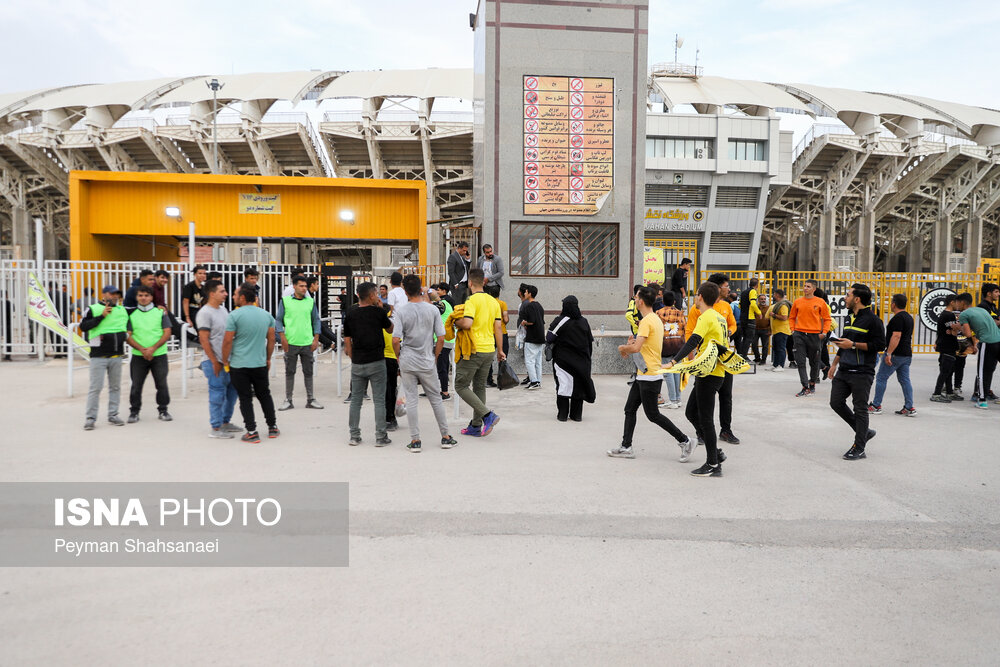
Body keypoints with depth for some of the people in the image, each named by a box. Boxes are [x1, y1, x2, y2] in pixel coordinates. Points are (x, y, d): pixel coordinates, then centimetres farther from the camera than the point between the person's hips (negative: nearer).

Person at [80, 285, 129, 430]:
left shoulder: (123, 310, 15)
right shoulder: (94, 309, 0)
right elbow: (83, 326, -11)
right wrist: (102, 316, -17)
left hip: (117, 355, 5)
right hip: (98, 356, -5)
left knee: (115, 387, 8)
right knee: (95, 387, -5)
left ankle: (113, 415, 17)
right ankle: (91, 418, 1)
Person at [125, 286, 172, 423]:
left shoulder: (160, 312, 5)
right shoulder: (132, 314, 7)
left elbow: (167, 333, -2)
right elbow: (128, 336, 2)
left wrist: (153, 348, -13)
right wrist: (141, 349, -12)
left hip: (159, 355, -1)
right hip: (138, 355, 1)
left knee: (162, 384, 1)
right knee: (136, 385, 3)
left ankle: (163, 410, 13)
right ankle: (134, 411, 15)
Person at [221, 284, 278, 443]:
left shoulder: (235, 315, -11)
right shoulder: (266, 315, 4)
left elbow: (227, 341, -12)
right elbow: (271, 339, 9)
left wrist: (225, 361, 0)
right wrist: (268, 359, 19)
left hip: (239, 365, -4)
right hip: (260, 364, 4)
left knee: (245, 398, 3)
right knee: (264, 395, 17)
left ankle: (252, 433, 3)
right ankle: (273, 428, 24)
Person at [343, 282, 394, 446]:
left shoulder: (350, 314, 3)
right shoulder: (378, 312, -7)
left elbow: (347, 342, 6)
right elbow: (390, 329, 11)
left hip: (357, 363, 3)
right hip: (376, 362, -3)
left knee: (356, 400, 11)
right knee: (379, 400, 3)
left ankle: (354, 436, 14)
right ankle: (380, 437, 5)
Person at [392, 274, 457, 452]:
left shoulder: (401, 311, -8)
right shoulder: (432, 309, -4)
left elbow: (395, 340, -11)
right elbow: (441, 339, -4)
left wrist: (399, 358, 5)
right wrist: (434, 357, 10)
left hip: (407, 362, -1)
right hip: (427, 362, 1)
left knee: (411, 401, 5)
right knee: (436, 398, 12)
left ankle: (415, 440, 8)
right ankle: (445, 437, 18)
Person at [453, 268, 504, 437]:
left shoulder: (472, 300, -13)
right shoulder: (494, 301, 9)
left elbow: (467, 323, -25)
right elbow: (498, 327, 10)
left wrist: (456, 322, -5)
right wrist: (500, 350, 14)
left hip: (474, 350, -7)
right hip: (489, 350, 8)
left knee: (461, 385, 2)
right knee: (480, 387, 15)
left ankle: (487, 414, -10)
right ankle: (476, 426, 19)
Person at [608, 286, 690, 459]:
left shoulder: (647, 321, -19)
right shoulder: (656, 319, 14)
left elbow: (636, 348, -27)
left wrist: (622, 347, -7)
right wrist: (633, 343, 10)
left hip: (650, 376, -10)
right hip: (643, 375, 10)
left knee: (653, 414, -2)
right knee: (630, 409, 10)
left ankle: (684, 440, 8)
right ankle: (626, 447, 13)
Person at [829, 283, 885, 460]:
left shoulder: (872, 320, -11)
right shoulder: (850, 318, 15)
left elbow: (880, 345, -17)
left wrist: (853, 345, -19)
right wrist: (834, 363, 20)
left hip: (861, 373, -8)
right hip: (844, 371, 8)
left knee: (860, 409, -1)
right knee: (836, 402, 8)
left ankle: (859, 449, 8)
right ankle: (864, 432, 26)